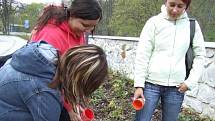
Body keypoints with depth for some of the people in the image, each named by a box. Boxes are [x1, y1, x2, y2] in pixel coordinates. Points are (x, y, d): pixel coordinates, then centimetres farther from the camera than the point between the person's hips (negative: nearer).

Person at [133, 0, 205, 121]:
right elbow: (142, 55, -4)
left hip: (176, 87, 2)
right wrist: (139, 85, -8)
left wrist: (190, 82, -1)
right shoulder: (154, 22, -3)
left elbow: (200, 55, 8)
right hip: (151, 83, -2)